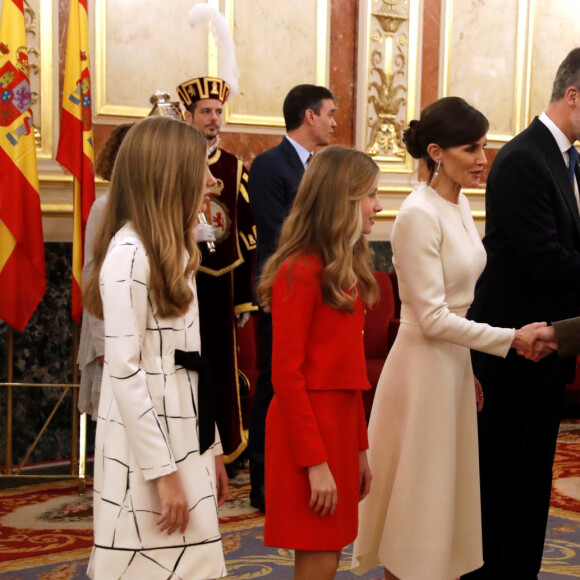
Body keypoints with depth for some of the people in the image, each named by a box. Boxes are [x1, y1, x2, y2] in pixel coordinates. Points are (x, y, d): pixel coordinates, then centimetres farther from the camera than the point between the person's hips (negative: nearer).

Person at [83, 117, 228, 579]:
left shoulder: (172, 251, 14)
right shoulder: (129, 254, -14)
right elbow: (124, 370, -18)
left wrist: (211, 446, 15)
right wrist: (163, 472, -18)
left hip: (184, 440, 9)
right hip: (148, 450, -8)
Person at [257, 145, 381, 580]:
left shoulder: (348, 272, 13)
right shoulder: (299, 272, -14)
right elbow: (286, 374, -17)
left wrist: (359, 447, 14)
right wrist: (314, 462, -18)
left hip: (340, 422, 8)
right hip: (307, 426, -8)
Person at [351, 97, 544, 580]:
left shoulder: (460, 206, 8)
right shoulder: (419, 215, -18)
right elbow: (433, 318, -20)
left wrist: (472, 369, 13)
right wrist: (511, 338, -16)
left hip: (456, 363, 9)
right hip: (424, 364, -8)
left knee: (449, 487, 16)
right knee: (416, 490, 5)